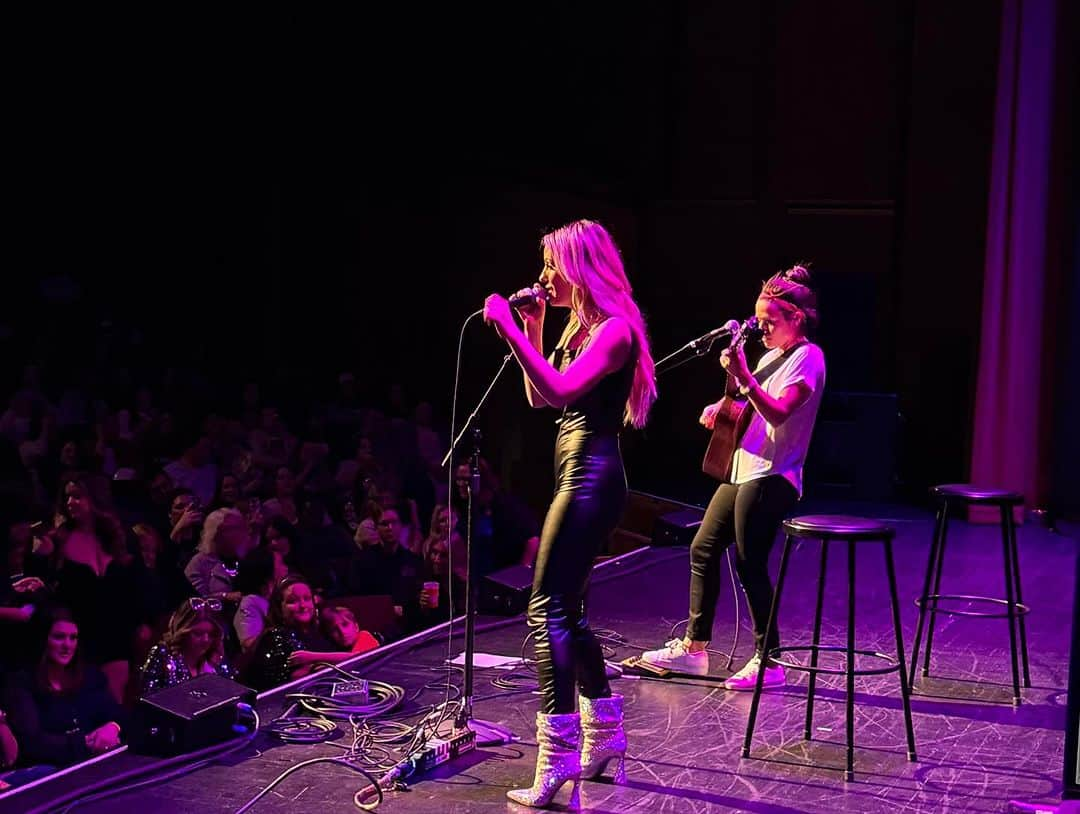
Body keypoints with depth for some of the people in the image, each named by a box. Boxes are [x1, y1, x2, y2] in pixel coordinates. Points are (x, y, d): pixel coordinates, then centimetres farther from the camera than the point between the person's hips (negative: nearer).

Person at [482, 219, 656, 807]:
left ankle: (557, 759, -16)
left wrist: (509, 329, -25)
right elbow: (539, 398, 21)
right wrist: (533, 330, 13)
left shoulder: (615, 328, -12)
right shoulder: (581, 327, 17)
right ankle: (604, 738, 25)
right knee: (567, 611, 15)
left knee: (548, 609, -14)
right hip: (577, 473, 10)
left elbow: (561, 389, -27)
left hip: (591, 476, -10)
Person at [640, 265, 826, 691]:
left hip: (770, 478, -10)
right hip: (743, 469, 10)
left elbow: (778, 413, -25)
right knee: (703, 549, 11)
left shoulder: (807, 358, -11)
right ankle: (693, 648, 20)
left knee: (750, 566, -9)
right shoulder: (772, 354, 16)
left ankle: (767, 661, 2)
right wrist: (724, 409, 9)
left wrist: (743, 378, -35)